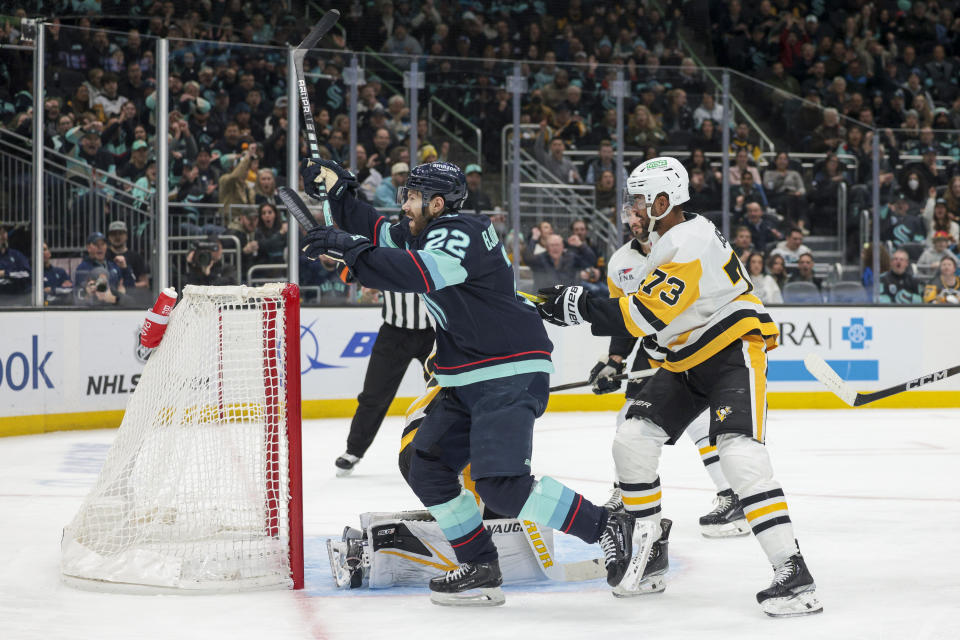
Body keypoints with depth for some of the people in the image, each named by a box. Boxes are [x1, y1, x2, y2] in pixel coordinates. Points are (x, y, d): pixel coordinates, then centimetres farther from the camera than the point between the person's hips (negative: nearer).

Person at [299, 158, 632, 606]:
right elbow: (376, 235, 24)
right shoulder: (426, 234, 13)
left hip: (511, 373, -11)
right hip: (468, 380, 11)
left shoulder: (462, 234, -17)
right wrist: (337, 191, 11)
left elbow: (418, 274, -34)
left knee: (501, 484, -20)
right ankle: (480, 570, 14)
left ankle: (604, 527, -11)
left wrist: (348, 248, -30)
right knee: (428, 470, 8)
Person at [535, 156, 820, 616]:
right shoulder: (663, 240, 10)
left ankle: (793, 574, -25)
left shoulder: (689, 246, -24)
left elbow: (645, 315, -30)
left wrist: (577, 305, -28)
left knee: (739, 454, -24)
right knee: (632, 441, 0)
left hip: (733, 353, -10)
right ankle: (648, 557, 12)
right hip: (687, 361, 10)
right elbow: (644, 311, 23)